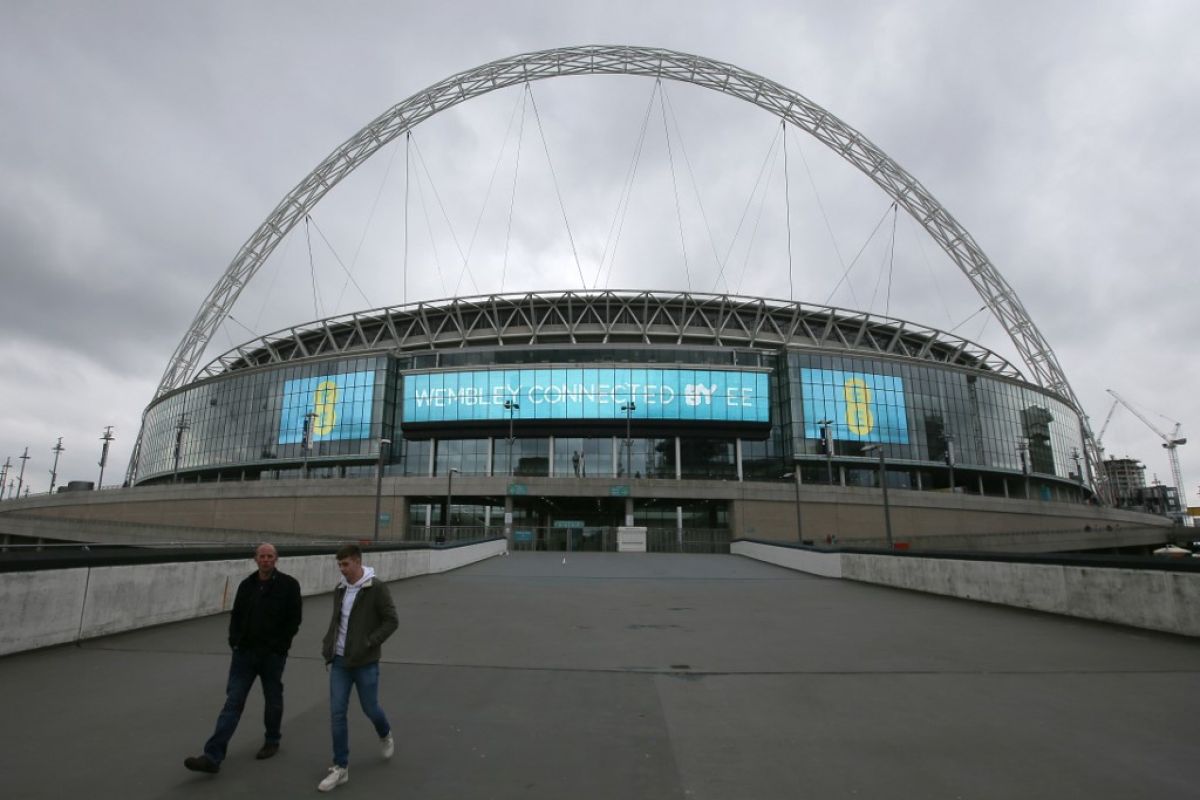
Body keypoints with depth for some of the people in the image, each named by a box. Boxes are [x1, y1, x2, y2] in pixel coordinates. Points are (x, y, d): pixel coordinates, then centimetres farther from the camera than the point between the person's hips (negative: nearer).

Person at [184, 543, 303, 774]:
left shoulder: (288, 585, -9)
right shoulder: (246, 585, 5)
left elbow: (294, 619, -8)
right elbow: (236, 616, 12)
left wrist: (280, 646, -12)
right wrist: (234, 642, 0)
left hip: (273, 655, -3)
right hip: (244, 652, 3)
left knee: (273, 700, 12)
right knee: (233, 702, 0)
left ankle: (272, 741, 32)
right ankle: (213, 757, 1)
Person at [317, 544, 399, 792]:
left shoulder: (377, 588, -15)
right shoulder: (340, 589, 4)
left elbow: (391, 621, -14)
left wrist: (369, 644, -20)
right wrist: (327, 645, 5)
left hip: (365, 663, -5)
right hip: (340, 661, 5)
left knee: (370, 709, 10)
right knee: (337, 714, 3)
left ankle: (385, 736, 42)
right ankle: (340, 767, 16)